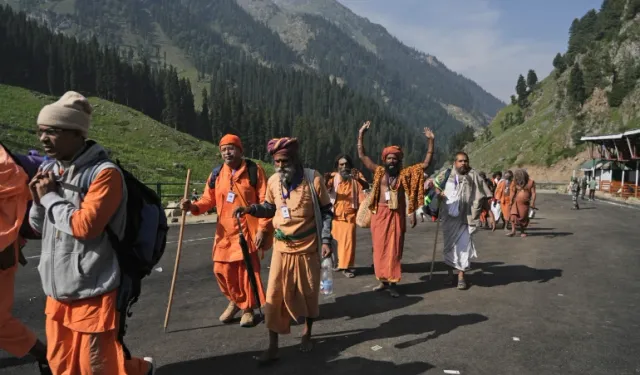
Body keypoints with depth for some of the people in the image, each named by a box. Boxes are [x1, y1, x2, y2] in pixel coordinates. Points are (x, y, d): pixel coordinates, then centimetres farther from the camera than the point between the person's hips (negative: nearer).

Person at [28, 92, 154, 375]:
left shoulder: (105, 173, -17)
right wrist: (38, 200, -4)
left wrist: (50, 197, -11)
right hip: (58, 290, 8)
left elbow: (84, 225, -24)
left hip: (92, 293, -8)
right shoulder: (49, 169, 7)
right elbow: (38, 227, 15)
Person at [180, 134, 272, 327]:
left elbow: (265, 201, -9)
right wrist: (193, 206, -14)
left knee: (247, 270, 3)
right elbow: (208, 200, 7)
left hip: (248, 231, -4)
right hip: (225, 232, 4)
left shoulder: (254, 170, -7)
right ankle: (235, 301, 34)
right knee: (221, 269, 7)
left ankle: (248, 308, 26)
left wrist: (262, 229, -14)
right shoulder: (216, 174, 7)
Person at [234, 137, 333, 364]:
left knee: (309, 293, 14)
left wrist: (326, 240, -11)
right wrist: (250, 209, -8)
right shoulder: (273, 181, -2)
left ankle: (307, 334, 38)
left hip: (308, 248, -2)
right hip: (282, 248, 2)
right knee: (274, 297, 0)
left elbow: (326, 211, -4)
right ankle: (273, 347, 11)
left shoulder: (314, 179, -12)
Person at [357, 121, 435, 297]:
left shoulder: (405, 174, 2)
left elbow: (426, 163, 2)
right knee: (380, 248, 7)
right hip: (379, 214, 1)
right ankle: (383, 280, 19)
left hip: (396, 215, -1)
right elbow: (362, 155, 8)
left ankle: (392, 282, 9)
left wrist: (431, 141, -2)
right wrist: (361, 134, 5)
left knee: (394, 249, 2)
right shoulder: (379, 171, 6)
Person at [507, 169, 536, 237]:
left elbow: (533, 193, -6)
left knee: (523, 218, 5)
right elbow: (513, 193, -1)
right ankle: (513, 231, -16)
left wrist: (532, 203, -15)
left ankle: (522, 232, 20)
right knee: (514, 216, -15)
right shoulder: (515, 183, 1)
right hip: (516, 202, 0)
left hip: (525, 203, 0)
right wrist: (510, 203, -5)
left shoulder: (531, 182, -2)